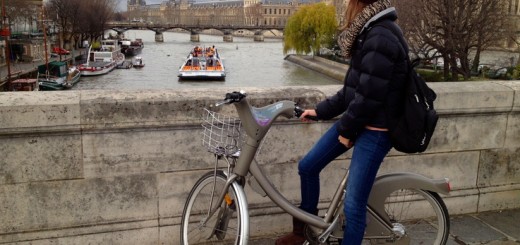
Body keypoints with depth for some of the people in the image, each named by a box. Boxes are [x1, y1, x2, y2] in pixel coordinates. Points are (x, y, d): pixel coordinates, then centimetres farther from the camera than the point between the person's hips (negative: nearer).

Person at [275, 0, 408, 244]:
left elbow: (369, 96, -23)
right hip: (355, 120, 10)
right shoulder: (371, 33, 12)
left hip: (374, 130, -10)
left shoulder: (381, 38, -22)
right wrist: (320, 110, 13)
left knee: (353, 204, -4)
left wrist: (346, 129, -11)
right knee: (307, 166, 13)